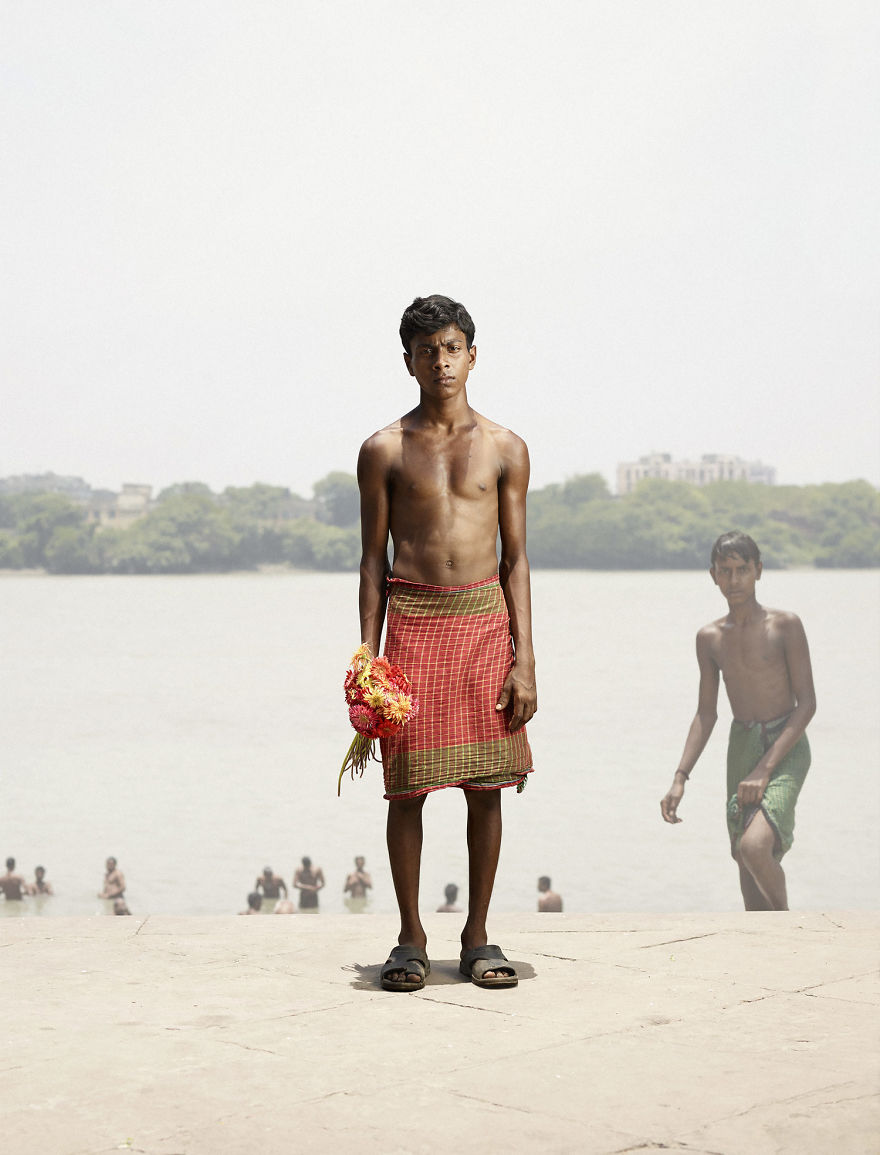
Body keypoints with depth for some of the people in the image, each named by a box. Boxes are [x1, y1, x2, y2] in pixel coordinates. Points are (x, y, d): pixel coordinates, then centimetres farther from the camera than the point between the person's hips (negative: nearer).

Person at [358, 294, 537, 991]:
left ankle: (478, 936, 14)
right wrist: (367, 658, 0)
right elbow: (374, 559, 7)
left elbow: (515, 558, 7)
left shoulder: (505, 449, 8)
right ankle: (411, 937, 12)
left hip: (485, 618, 1)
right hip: (413, 619, -1)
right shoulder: (385, 451, 5)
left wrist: (525, 660, 0)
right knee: (407, 788, -1)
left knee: (487, 788, 2)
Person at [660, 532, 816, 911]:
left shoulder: (785, 625, -9)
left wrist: (764, 770, -19)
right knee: (750, 879, 8)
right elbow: (706, 713, 12)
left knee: (753, 846, -26)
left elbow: (807, 703, -12)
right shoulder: (710, 638, 6)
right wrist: (680, 778, 2)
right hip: (741, 748, 5)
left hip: (786, 750, -5)